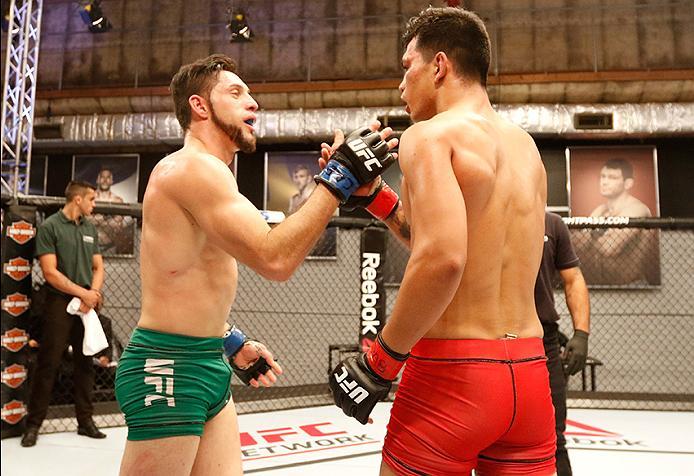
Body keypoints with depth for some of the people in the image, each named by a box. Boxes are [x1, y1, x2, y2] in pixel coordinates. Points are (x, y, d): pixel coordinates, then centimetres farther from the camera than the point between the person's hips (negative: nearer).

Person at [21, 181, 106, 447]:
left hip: (87, 306, 5)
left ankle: (85, 420, 18)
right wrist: (83, 293, -13)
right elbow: (50, 272, -11)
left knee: (85, 364, 9)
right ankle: (33, 424, 9)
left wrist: (94, 292, -5)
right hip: (60, 304, -5)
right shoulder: (50, 227, -5)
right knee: (48, 365, -1)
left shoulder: (90, 229, 12)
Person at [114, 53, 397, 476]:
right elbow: (274, 258, -27)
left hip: (208, 365, 10)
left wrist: (230, 342, 20)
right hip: (169, 367, -10)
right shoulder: (193, 167, -16)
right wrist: (340, 178, -23)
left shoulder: (205, 173, 17)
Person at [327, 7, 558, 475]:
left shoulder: (430, 134, -10)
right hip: (530, 375, 7)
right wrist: (371, 193, 18)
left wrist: (380, 361, -14)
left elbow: (442, 259, -26)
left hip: (451, 374, -7)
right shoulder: (527, 147, 13)